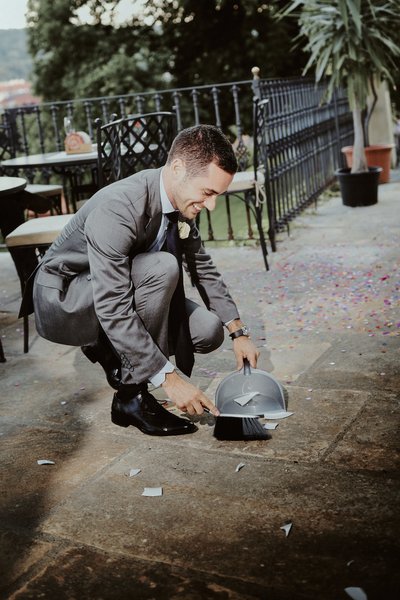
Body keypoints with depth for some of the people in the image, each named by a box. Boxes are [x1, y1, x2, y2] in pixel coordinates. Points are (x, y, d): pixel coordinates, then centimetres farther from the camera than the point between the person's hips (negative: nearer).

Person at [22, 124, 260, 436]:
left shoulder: (180, 199, -8)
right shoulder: (117, 209, -33)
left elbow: (203, 267, 7)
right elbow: (113, 311, -36)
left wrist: (239, 332, 1)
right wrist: (169, 378, -35)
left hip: (113, 294, 8)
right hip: (62, 300, -7)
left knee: (209, 330, -8)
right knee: (163, 268, -33)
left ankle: (109, 351, 11)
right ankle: (131, 397, -20)